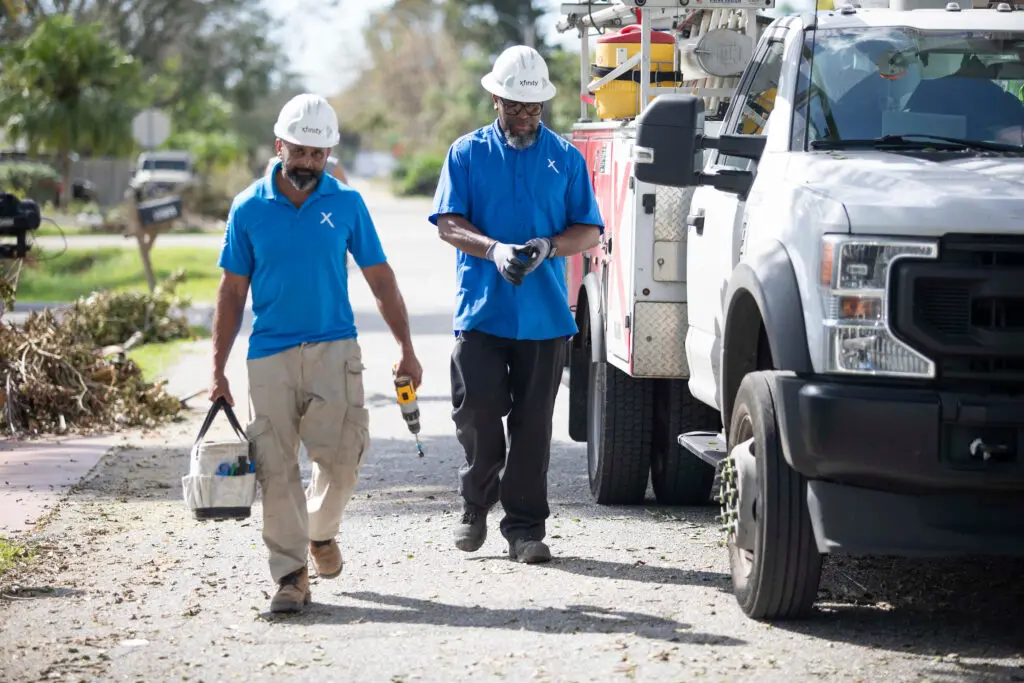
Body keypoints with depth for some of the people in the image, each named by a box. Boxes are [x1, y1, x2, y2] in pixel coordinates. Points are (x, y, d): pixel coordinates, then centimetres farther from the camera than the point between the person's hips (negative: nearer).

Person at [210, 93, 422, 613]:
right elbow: (232, 292, 8)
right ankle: (291, 574, 4)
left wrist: (406, 349, 4)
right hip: (270, 353, 0)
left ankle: (322, 531, 23)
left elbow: (381, 281, 10)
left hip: (334, 349, 0)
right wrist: (218, 371, 5)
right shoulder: (249, 209, 4)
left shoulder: (347, 204, 5)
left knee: (342, 453, -7)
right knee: (276, 466, -3)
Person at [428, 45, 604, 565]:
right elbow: (448, 223, 0)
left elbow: (589, 230, 9)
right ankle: (475, 507, 18)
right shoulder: (467, 153, 8)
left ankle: (524, 527, 8)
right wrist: (495, 250, -18)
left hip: (544, 314, 1)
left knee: (533, 424, 1)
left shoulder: (566, 158, 11)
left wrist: (549, 246, -12)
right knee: (477, 415, -6)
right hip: (480, 311, -1)